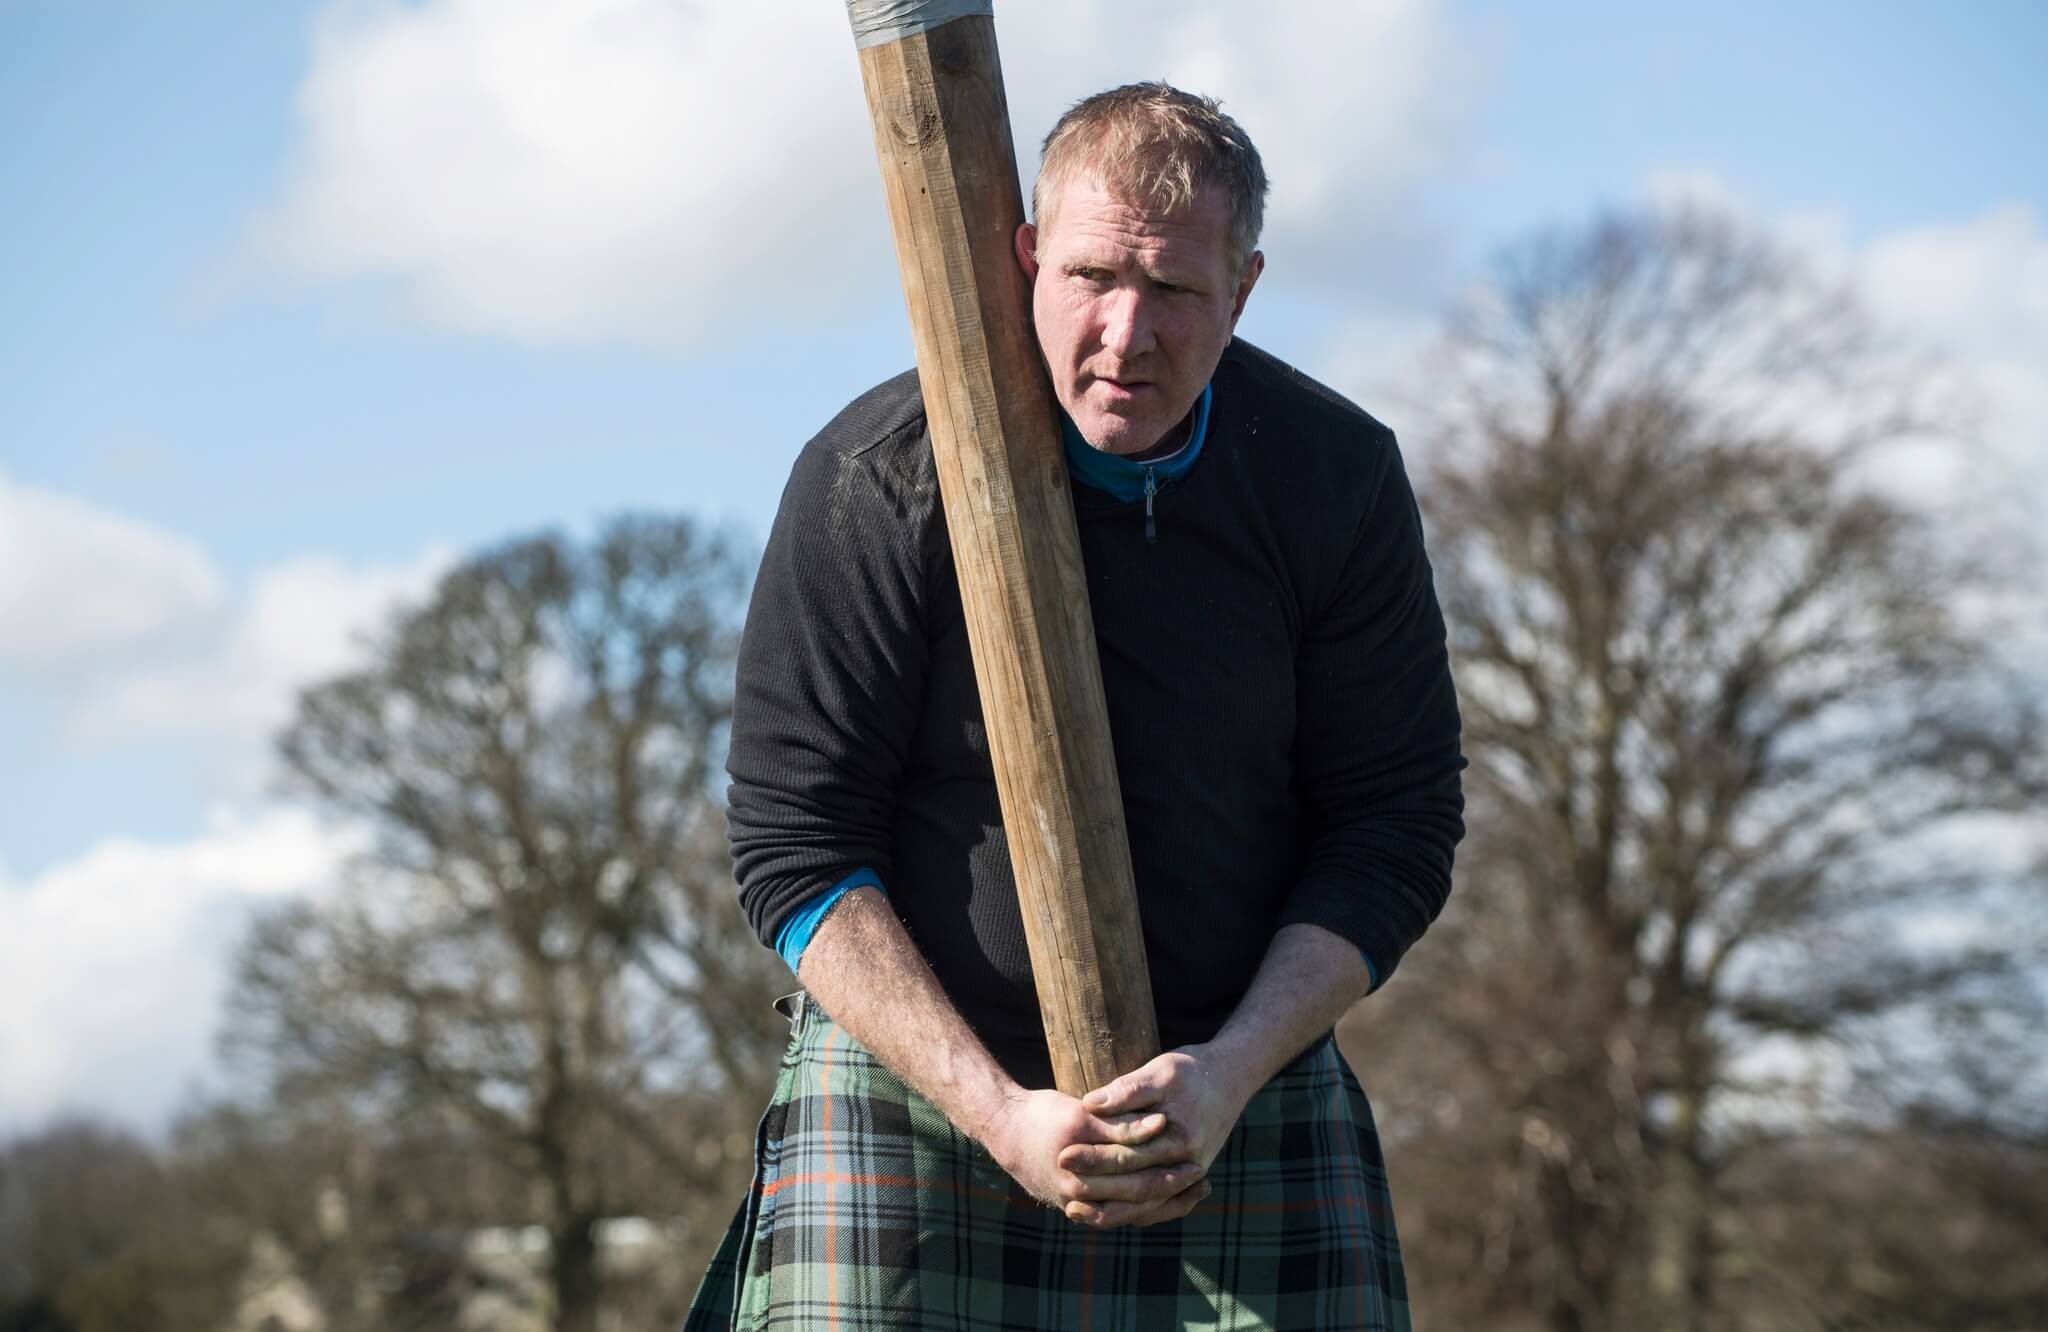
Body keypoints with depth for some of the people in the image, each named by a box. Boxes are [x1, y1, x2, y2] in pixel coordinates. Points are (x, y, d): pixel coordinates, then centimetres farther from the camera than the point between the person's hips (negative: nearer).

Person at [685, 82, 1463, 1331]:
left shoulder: (1338, 478, -3)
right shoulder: (877, 479, -10)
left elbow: (1399, 822, 1)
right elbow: (797, 850, -9)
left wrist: (1231, 1071, -13)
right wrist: (998, 1114, -17)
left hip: (1245, 1076, 2)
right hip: (913, 1078, -2)